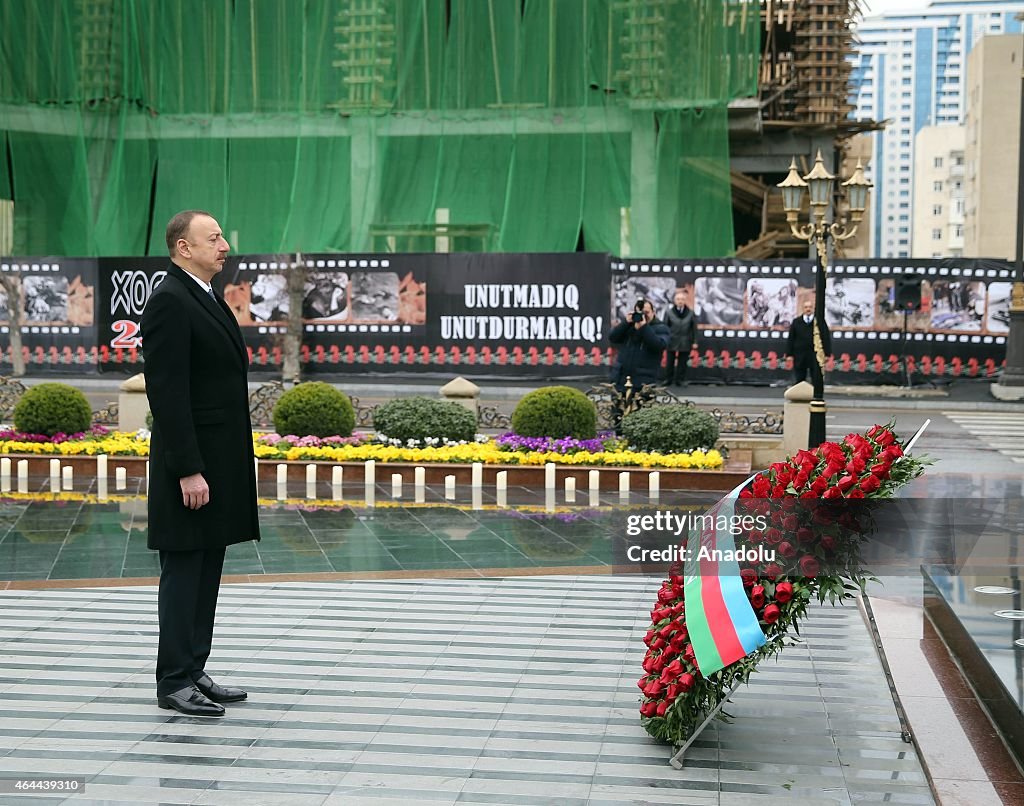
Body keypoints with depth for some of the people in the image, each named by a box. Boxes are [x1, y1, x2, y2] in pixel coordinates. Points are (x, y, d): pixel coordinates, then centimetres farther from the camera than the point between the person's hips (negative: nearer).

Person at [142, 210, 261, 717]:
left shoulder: (207, 300, 16)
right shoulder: (169, 302, -14)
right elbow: (167, 394, -20)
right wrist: (188, 471, -23)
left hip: (221, 462, 9)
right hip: (192, 465, -9)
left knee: (206, 574, 13)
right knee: (183, 572, -2)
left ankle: (194, 673, 21)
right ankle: (174, 684, 6)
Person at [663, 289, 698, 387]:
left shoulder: (690, 313, 0)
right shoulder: (669, 312, -3)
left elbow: (694, 328, 2)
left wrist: (694, 342, 0)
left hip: (685, 342, 1)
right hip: (672, 341, 0)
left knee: (682, 362, 5)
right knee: (670, 361, 6)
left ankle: (680, 380, 14)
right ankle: (668, 379, 16)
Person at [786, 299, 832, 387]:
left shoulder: (820, 322, 4)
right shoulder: (796, 322, 9)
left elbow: (826, 338, 2)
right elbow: (790, 339, 7)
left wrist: (827, 353, -5)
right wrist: (789, 354, 0)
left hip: (816, 357, -1)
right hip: (799, 357, 1)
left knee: (817, 382, 1)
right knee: (799, 380, 5)